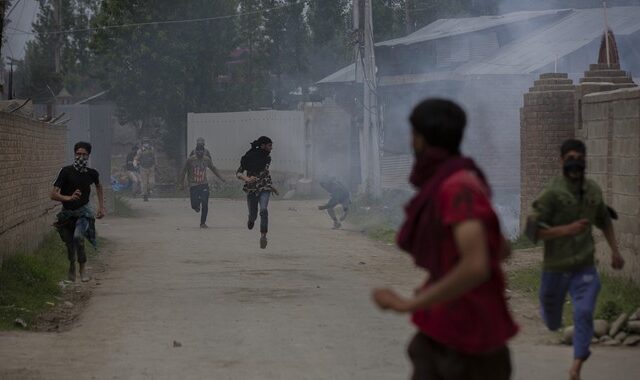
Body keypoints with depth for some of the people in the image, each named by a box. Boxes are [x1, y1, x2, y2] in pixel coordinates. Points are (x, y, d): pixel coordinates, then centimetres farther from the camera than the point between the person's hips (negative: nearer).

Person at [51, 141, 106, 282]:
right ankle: (72, 266, 43)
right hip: (67, 213, 1)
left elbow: (99, 186, 20)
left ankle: (83, 267, -12)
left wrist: (101, 207, 15)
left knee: (78, 236, -28)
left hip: (83, 212, -1)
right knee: (70, 244, 11)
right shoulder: (66, 171, -13)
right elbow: (53, 195, -17)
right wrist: (69, 198, -35)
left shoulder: (92, 173, -5)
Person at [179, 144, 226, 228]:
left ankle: (203, 223, 6)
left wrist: (220, 177, 21)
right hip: (193, 185, -2)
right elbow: (184, 171, 0)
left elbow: (213, 168, 19)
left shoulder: (207, 159, 2)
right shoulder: (190, 160, -8)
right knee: (194, 205, -6)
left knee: (205, 205, -7)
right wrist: (182, 183, -3)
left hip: (204, 185, 2)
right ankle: (197, 206, 33)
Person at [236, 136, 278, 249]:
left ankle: (263, 235, -24)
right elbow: (238, 173, -11)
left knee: (264, 210, -24)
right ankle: (251, 220, 47)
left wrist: (271, 186, 27)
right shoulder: (250, 157, -11)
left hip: (264, 188, 2)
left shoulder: (267, 157, 5)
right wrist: (247, 179, -31)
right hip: (252, 188, -2)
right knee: (253, 215, 9)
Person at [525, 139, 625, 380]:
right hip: (555, 268, -2)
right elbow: (532, 230, -21)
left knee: (584, 314, -18)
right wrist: (567, 229, -32)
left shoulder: (593, 190, -1)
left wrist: (615, 250, 13)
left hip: (585, 268, 2)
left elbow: (604, 220, 20)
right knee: (553, 323, 17)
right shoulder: (552, 193, -18)